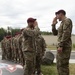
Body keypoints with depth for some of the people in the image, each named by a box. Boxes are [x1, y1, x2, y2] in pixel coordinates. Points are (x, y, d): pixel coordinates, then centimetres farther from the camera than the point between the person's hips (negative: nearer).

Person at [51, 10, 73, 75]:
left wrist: (60, 45, -24)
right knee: (59, 65, 15)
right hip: (61, 46, 10)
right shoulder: (62, 23, 20)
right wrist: (54, 24, 15)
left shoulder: (67, 20, -8)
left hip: (64, 47, -10)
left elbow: (66, 33, -20)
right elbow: (55, 33, 26)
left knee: (63, 65, -9)